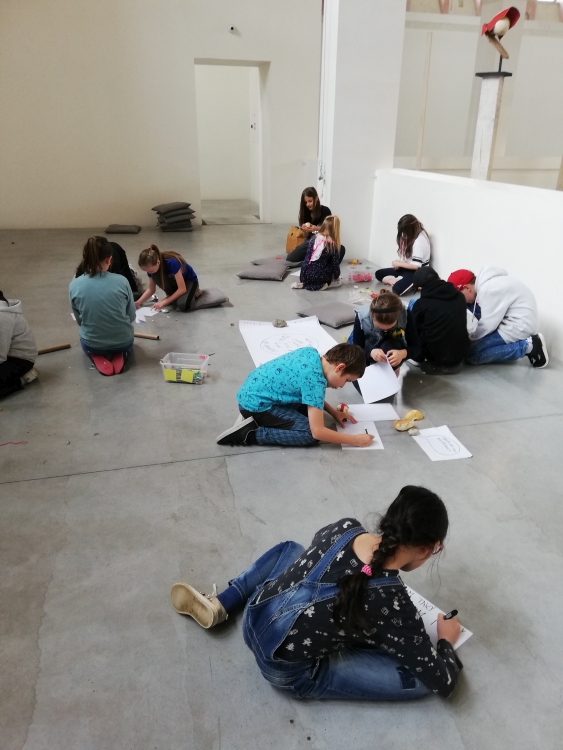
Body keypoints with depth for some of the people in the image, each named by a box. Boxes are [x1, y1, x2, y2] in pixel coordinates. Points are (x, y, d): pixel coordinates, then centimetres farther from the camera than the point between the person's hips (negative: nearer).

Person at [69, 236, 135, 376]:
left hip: (91, 344, 1)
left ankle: (98, 358, 6)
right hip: (123, 341, -1)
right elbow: (131, 316, -5)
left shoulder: (74, 285, -13)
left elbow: (79, 321, 0)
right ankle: (119, 355, 6)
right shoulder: (121, 281, -17)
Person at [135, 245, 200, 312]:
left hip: (190, 281, -5)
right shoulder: (152, 268, -18)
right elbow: (151, 289, -5)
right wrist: (138, 303, -19)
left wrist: (164, 302, -33)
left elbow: (182, 289, -32)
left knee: (183, 305, -35)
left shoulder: (172, 263, -36)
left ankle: (194, 293, -2)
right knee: (155, 275, -25)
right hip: (174, 281, 6)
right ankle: (172, 296, -4)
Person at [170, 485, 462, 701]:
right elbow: (443, 683, -9)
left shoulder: (343, 528, -9)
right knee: (421, 678, -4)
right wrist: (447, 641, 12)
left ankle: (217, 605, 24)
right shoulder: (393, 603, -21)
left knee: (290, 549, 34)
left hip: (254, 619, 5)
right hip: (288, 672, -5)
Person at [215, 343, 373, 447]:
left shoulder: (311, 353, 1)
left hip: (252, 392, 9)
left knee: (310, 407, 18)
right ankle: (249, 433, -11)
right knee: (310, 435, -14)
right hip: (256, 402, -9)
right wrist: (356, 440, -14)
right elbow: (317, 432, -23)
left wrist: (333, 412, 14)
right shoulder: (315, 380, -23)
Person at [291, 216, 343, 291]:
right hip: (318, 277, -5)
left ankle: (304, 283, 15)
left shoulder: (314, 238, 4)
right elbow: (335, 265, -2)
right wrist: (337, 277, 18)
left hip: (305, 276, 5)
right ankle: (322, 284, 4)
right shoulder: (333, 245, -8)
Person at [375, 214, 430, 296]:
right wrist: (400, 263, -1)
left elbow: (416, 266, -26)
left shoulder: (419, 241, -25)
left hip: (417, 273, -10)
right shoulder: (412, 235, 3)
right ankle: (399, 280, -11)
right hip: (407, 268, 10)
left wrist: (399, 263, -13)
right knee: (379, 274, 5)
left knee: (397, 289, -36)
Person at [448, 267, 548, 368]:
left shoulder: (488, 290, -20)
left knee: (471, 353, -14)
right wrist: (472, 336, 7)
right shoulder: (485, 285, 11)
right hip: (518, 323, 11)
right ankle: (526, 342, 8)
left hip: (519, 326, -11)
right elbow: (491, 319, 14)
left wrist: (470, 338, -1)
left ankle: (527, 346, -11)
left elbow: (488, 325, -17)